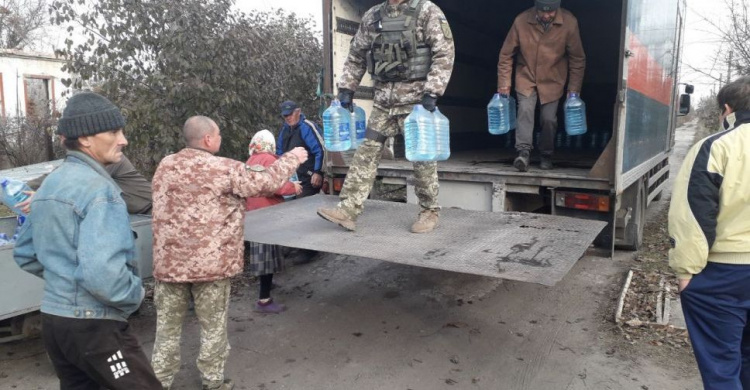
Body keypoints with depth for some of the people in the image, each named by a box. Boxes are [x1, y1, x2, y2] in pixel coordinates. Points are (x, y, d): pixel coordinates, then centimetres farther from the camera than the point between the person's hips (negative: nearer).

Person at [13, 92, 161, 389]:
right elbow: (101, 273, -30)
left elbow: (24, 254, 20)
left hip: (53, 319, 9)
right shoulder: (98, 188, -19)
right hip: (92, 325, -9)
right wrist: (135, 294, -13)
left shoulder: (49, 184, 10)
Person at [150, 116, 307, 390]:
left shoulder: (165, 166, 5)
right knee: (213, 327, 13)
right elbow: (266, 183, -4)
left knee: (167, 328, 14)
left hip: (168, 261, 5)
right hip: (209, 263, -4)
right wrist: (292, 158, 11)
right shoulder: (225, 169, -13)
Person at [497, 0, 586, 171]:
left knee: (549, 118, -2)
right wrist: (504, 83, -8)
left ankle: (547, 156, 17)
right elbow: (506, 54, -7)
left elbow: (578, 59, -6)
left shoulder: (569, 23, -17)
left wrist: (574, 88, -6)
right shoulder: (521, 21, -18)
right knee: (525, 110, -20)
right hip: (526, 77, 0)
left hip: (552, 80, 0)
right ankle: (523, 152, -20)